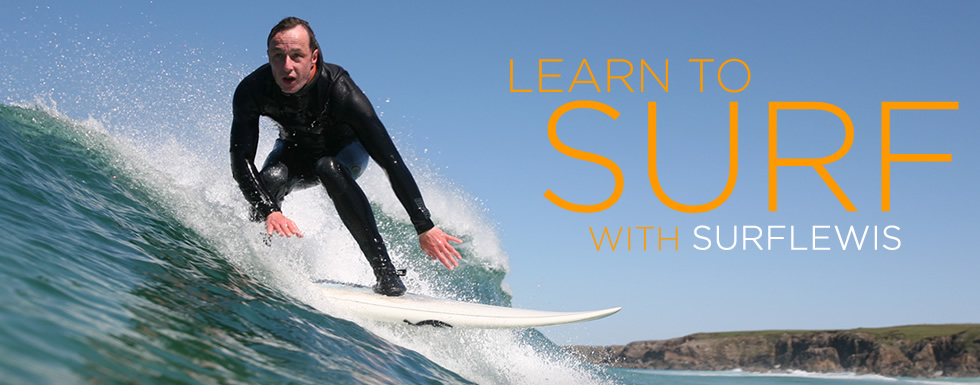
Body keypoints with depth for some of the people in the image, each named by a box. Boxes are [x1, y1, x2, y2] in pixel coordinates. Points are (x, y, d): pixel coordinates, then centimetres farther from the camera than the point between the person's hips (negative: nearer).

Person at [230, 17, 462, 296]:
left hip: (345, 150, -2)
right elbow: (241, 159, -32)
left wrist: (424, 228, -41)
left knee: (329, 168, -37)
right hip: (296, 150, 2)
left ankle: (386, 273, -35)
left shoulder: (338, 89, -36)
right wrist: (269, 211, -51)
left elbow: (390, 159, -37)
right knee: (269, 180, -32)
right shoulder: (251, 91, -30)